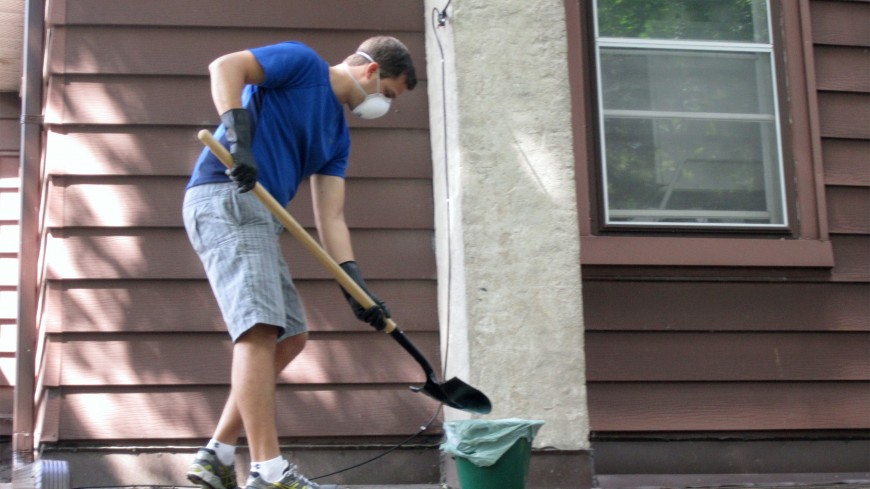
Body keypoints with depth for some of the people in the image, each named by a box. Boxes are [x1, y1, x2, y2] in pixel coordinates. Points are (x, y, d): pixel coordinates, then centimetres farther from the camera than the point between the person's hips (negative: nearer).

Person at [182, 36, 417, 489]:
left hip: (258, 214, 10)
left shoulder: (338, 135, 22)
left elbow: (331, 219, 16)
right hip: (224, 196, -10)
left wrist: (354, 283, 5)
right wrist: (237, 136, -25)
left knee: (291, 336, 11)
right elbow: (225, 66, -13)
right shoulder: (303, 62, 0)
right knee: (259, 329, -19)